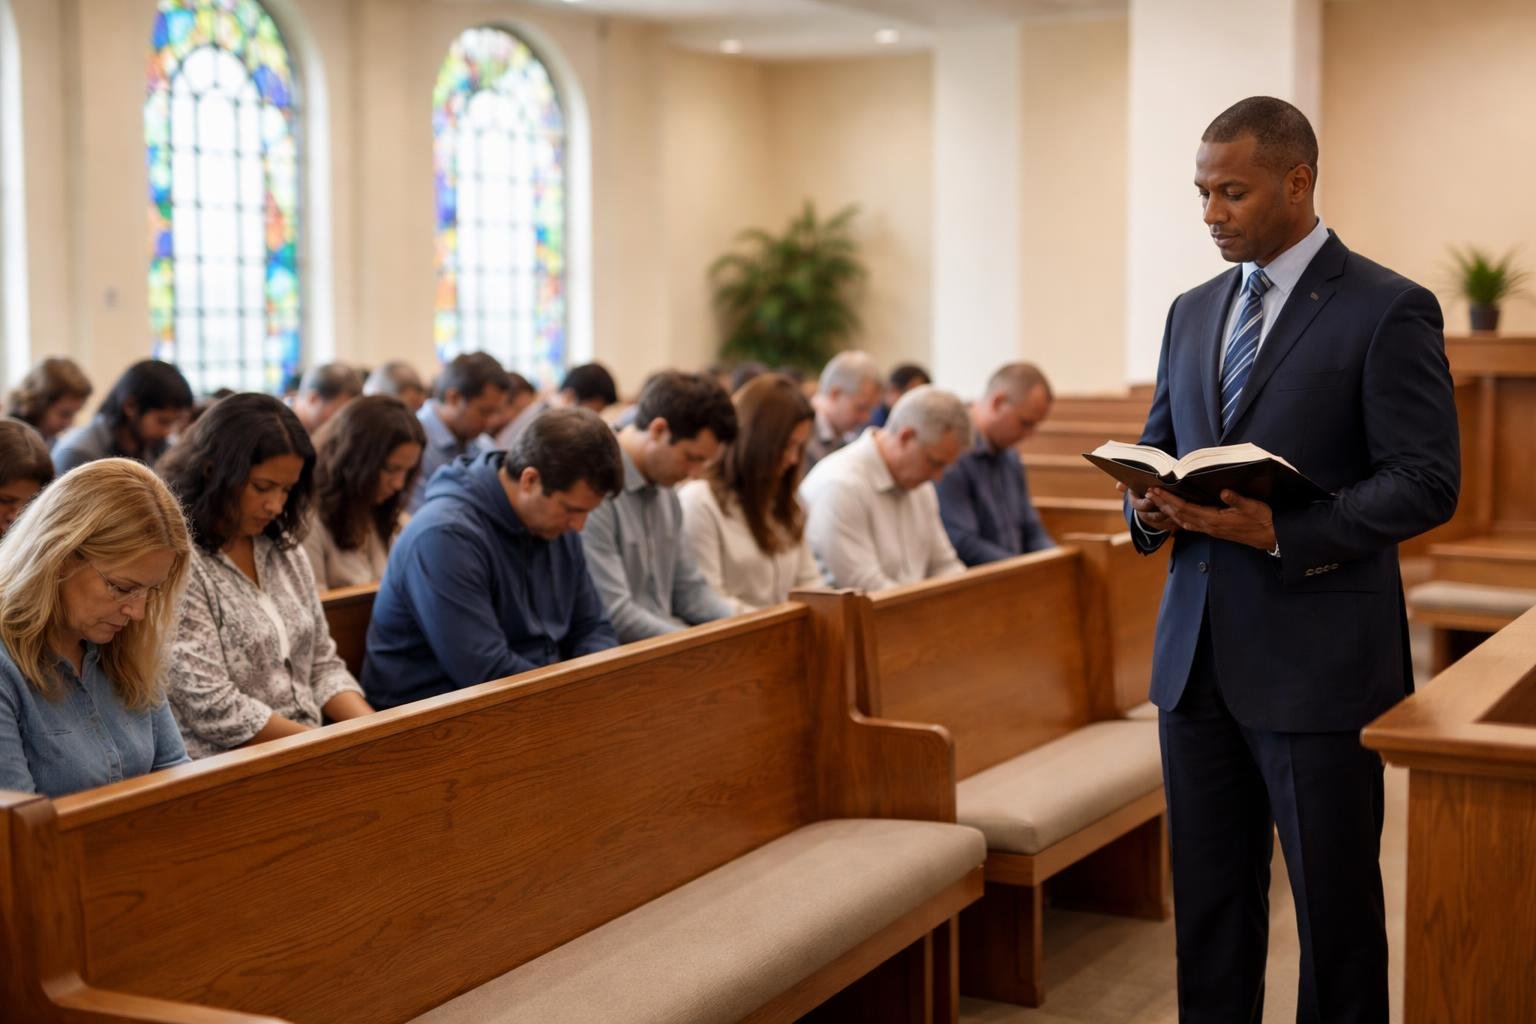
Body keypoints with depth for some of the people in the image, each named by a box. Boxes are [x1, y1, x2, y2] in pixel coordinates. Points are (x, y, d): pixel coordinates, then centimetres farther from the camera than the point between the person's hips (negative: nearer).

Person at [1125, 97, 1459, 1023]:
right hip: (1199, 657, 6)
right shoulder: (1194, 311, 13)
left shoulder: (1389, 310, -7)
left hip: (1318, 662, -6)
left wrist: (1283, 532, -23)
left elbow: (1427, 482, -12)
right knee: (1209, 900, 12)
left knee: (1335, 904, 6)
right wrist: (1151, 506, -4)